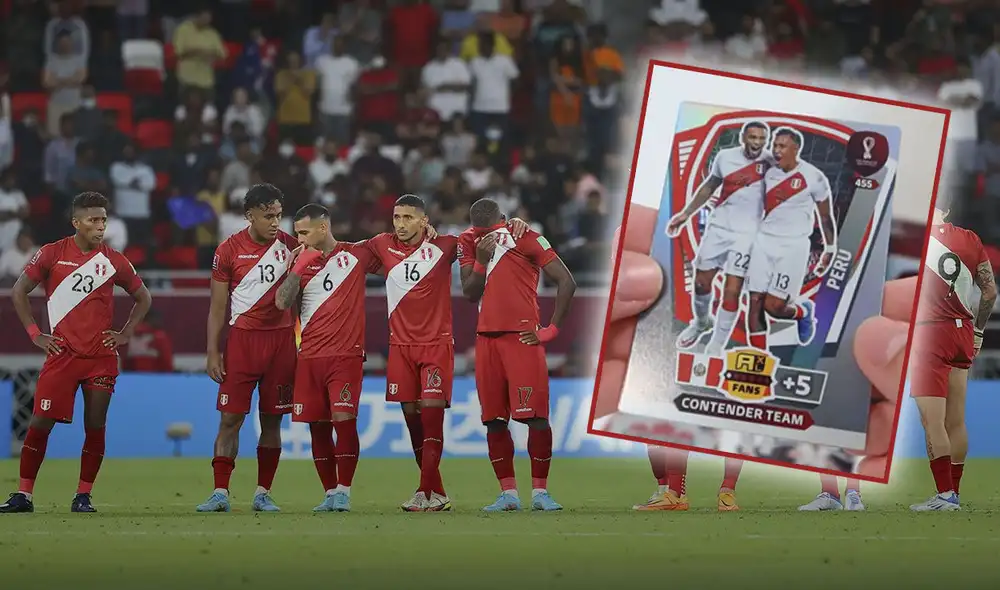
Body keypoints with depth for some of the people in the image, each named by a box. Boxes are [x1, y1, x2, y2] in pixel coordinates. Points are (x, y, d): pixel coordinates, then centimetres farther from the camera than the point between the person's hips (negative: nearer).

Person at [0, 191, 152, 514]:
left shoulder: (114, 260, 5)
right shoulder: (52, 254, 0)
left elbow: (143, 298, 18)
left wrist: (125, 334, 7)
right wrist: (35, 333, 1)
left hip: (102, 357, 2)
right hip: (62, 352, -2)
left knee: (95, 426, -1)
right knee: (41, 422, -6)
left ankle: (83, 496, 9)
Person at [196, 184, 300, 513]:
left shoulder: (290, 246, 4)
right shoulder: (229, 250, -1)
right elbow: (217, 308, 2)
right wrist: (213, 353, -3)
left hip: (281, 338, 2)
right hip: (242, 338, -2)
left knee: (272, 420, 4)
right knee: (231, 418, -5)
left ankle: (263, 493, 11)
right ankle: (220, 493, -4)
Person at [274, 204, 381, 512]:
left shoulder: (356, 255, 4)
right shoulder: (302, 263, 11)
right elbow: (282, 302, 0)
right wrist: (299, 268, -6)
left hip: (346, 354, -3)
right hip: (310, 357, 3)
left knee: (344, 419, -15)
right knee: (317, 426, 3)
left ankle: (344, 491, -7)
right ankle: (330, 493, 11)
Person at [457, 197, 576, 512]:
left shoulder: (526, 239, -5)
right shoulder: (469, 242, 11)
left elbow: (566, 282, -6)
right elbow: (471, 294, 6)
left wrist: (551, 329, -8)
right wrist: (481, 259, -9)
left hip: (523, 337, -5)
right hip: (487, 338, 5)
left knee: (536, 416, -10)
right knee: (494, 420, 4)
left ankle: (540, 491, -3)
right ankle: (508, 493, 11)